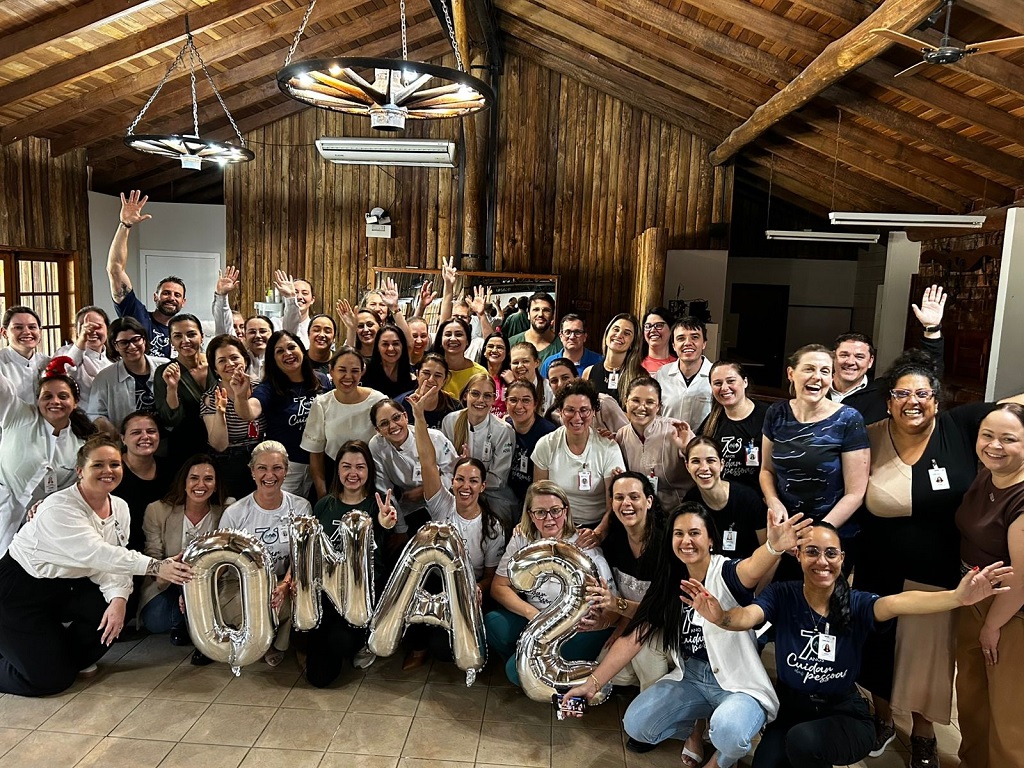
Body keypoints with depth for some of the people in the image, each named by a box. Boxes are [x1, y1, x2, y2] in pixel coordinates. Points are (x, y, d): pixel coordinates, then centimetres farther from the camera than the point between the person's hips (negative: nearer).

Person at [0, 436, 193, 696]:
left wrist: (118, 598, -27)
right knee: (51, 679, -12)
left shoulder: (120, 508, -5)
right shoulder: (59, 508, -27)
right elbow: (95, 553, -39)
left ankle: (67, 657, 11)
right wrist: (155, 567, -47)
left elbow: (113, 562, -8)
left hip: (64, 587, 7)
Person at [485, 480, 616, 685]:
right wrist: (531, 613, -16)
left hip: (578, 631, -5)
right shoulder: (522, 537, -4)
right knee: (491, 623, -22)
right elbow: (499, 587, -1)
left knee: (519, 669, -26)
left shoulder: (585, 548, -15)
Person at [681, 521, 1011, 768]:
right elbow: (748, 615, -30)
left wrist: (957, 596, -51)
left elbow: (897, 603, -31)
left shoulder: (856, 603, -11)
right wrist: (721, 617, -55)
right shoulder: (782, 595, -11)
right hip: (791, 709, 2)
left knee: (803, 740, -31)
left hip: (844, 714, -1)